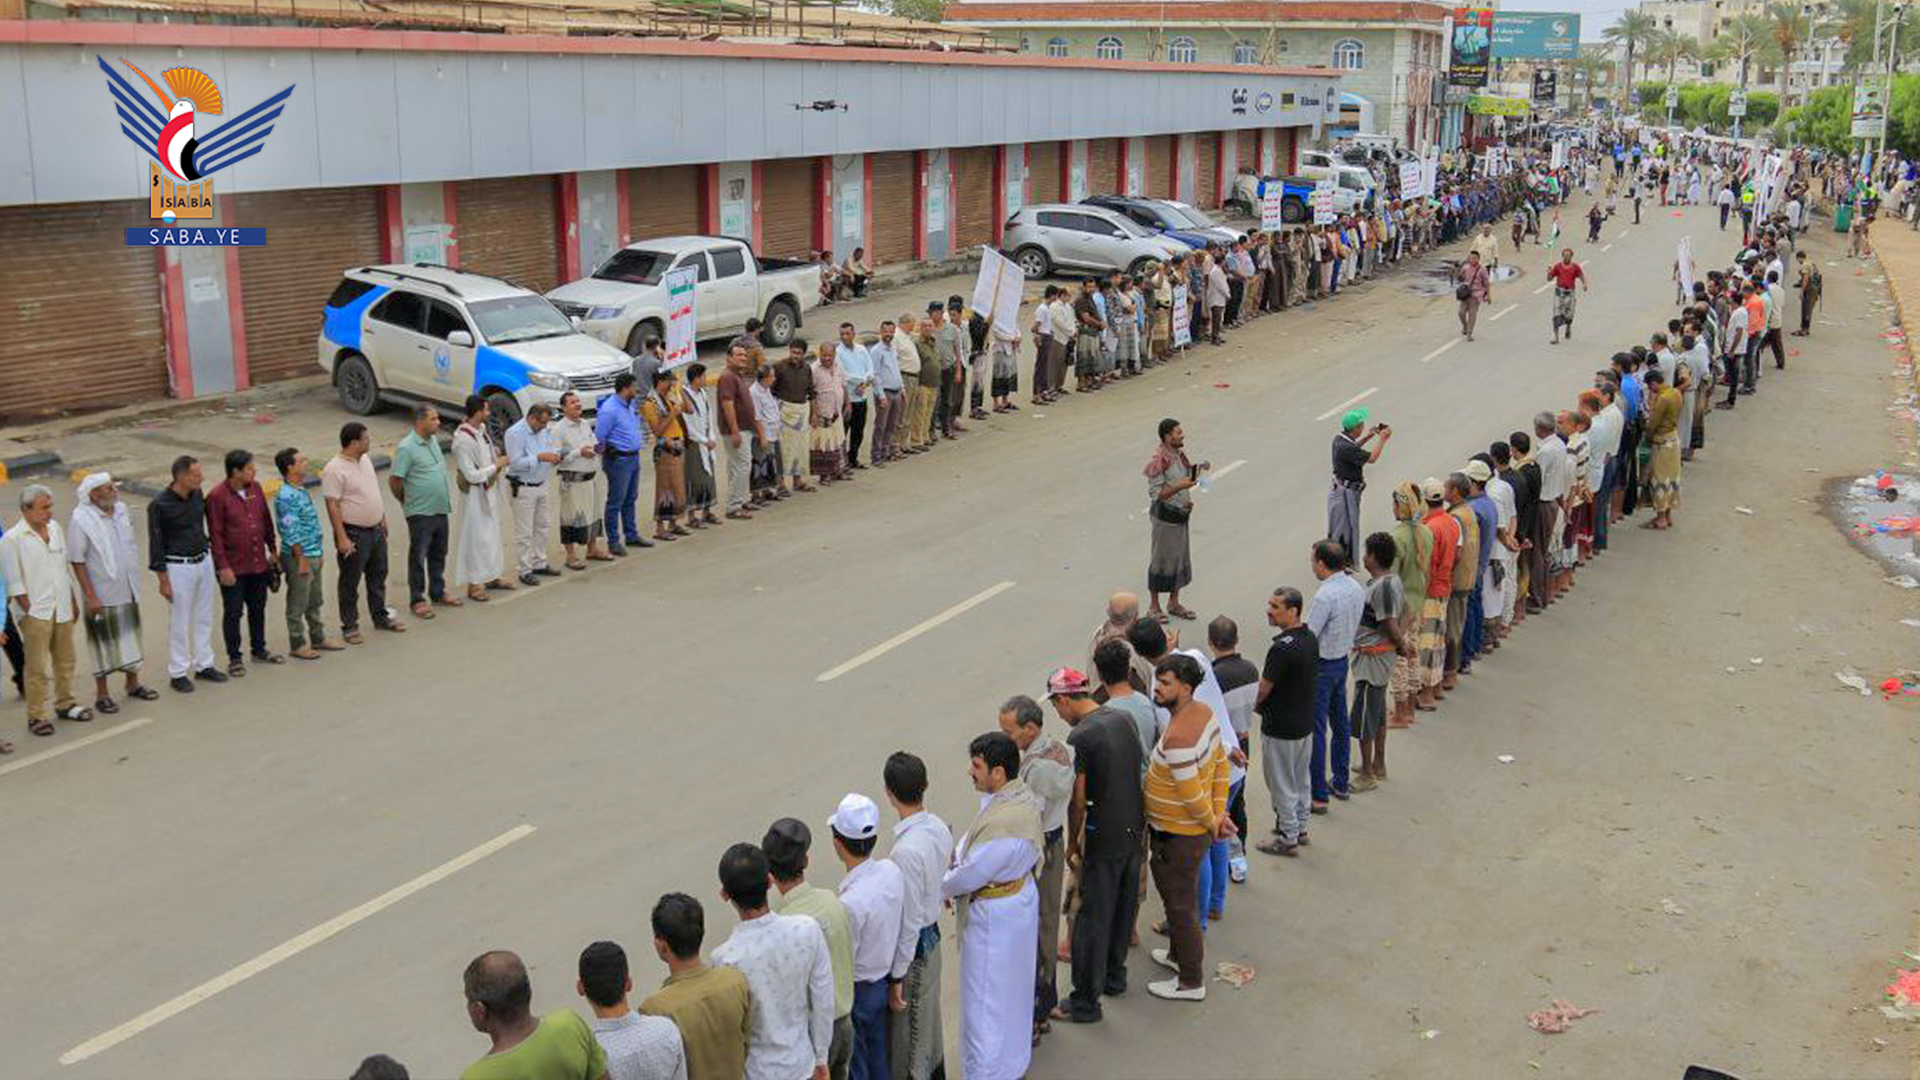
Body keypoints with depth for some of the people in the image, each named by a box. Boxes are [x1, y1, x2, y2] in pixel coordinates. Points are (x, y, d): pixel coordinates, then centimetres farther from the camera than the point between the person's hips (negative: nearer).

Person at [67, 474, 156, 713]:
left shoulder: (122, 510, 2)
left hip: (128, 591, 6)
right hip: (102, 594, -6)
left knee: (131, 637, 17)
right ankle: (102, 694, 19)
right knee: (103, 641, 6)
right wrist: (91, 596, -19)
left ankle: (133, 684, 34)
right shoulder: (80, 520, -17)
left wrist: (136, 583, 15)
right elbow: (77, 562, -16)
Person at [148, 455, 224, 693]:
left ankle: (203, 665, 27)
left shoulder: (197, 495, 1)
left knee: (204, 618, 14)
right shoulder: (159, 505, -17)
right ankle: (177, 673, 13)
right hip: (178, 567, -6)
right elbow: (155, 544, -13)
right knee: (179, 622, 3)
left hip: (204, 561, 6)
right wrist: (163, 580, -13)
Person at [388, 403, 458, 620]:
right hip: (420, 513, -8)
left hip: (441, 510, 8)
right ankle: (417, 600, 11)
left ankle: (438, 593, 31)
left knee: (438, 554, 17)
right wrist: (407, 501, -1)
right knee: (418, 557, 2)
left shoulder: (433, 441, 9)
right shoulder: (406, 448, -17)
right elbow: (394, 480, -14)